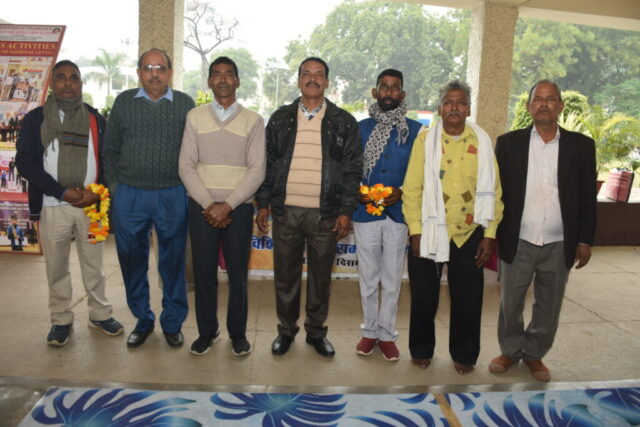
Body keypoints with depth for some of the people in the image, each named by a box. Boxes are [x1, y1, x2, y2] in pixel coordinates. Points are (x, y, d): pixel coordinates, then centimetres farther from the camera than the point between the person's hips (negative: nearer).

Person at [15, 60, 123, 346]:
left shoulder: (96, 119, 7)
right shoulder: (35, 119, 3)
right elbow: (25, 162, -3)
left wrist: (97, 192, -12)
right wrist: (62, 192, -13)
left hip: (91, 204, 1)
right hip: (52, 205, 0)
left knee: (94, 264, 9)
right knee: (56, 266, 8)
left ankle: (100, 314, 23)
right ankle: (61, 320, 23)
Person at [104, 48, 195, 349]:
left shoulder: (185, 104, 3)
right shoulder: (124, 102, 6)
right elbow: (111, 148, 11)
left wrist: (188, 186, 0)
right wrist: (114, 186, 5)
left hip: (173, 197, -1)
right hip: (129, 196, 2)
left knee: (173, 262, 7)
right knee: (132, 260, 9)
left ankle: (173, 322, 23)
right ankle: (142, 320, 28)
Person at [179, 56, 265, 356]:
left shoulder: (253, 120, 3)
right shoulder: (195, 117, 7)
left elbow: (257, 170, -4)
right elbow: (186, 166, 1)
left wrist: (227, 205, -13)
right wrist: (209, 205, -10)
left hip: (239, 207, -1)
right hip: (202, 207, 1)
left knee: (238, 274, 5)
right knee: (204, 273, 7)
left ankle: (237, 333, 21)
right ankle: (206, 332, 23)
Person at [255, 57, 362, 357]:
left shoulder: (343, 122, 3)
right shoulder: (280, 118, 8)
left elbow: (352, 169, 1)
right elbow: (268, 163, 8)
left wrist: (346, 211, -5)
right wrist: (263, 203, 2)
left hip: (325, 214, -1)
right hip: (286, 211, 1)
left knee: (321, 276, 10)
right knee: (285, 276, 10)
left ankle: (316, 331, 27)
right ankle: (286, 330, 27)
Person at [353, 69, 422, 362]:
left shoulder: (415, 130, 2)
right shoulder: (361, 128, 5)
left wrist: (401, 192, -13)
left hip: (398, 213, -1)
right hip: (365, 213, 1)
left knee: (392, 280, 7)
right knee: (368, 278, 11)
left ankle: (387, 334, 23)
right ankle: (370, 331, 27)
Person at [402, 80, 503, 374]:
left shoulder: (482, 142, 3)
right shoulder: (425, 139, -1)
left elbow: (493, 190, 2)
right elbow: (412, 189, -5)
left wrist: (489, 234, -2)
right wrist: (416, 231, -9)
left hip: (469, 234, 1)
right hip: (429, 232, -1)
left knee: (468, 299, 10)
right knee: (424, 296, 9)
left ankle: (463, 354, 30)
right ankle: (421, 350, 30)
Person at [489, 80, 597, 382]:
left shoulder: (581, 145, 2)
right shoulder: (508, 143, -1)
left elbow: (587, 196, 4)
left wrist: (585, 240, 2)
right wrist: (492, 235, -2)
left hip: (560, 245, 1)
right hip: (518, 243, -1)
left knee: (549, 306, 13)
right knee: (510, 303, 11)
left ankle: (534, 354, 33)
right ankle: (510, 350, 32)